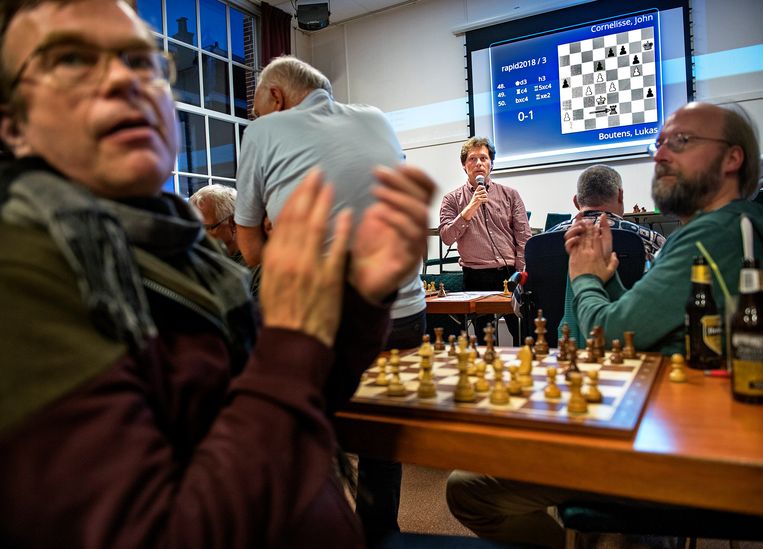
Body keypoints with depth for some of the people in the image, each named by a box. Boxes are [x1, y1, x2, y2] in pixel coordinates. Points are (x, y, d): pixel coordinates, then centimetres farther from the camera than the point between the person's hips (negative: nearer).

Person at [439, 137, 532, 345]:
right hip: (476, 278, 0)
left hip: (510, 273, 1)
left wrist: (521, 275, -5)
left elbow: (524, 238, 5)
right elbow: (446, 237, -5)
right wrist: (469, 210, -15)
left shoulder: (510, 195, 9)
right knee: (484, 338, 8)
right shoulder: (453, 199, 6)